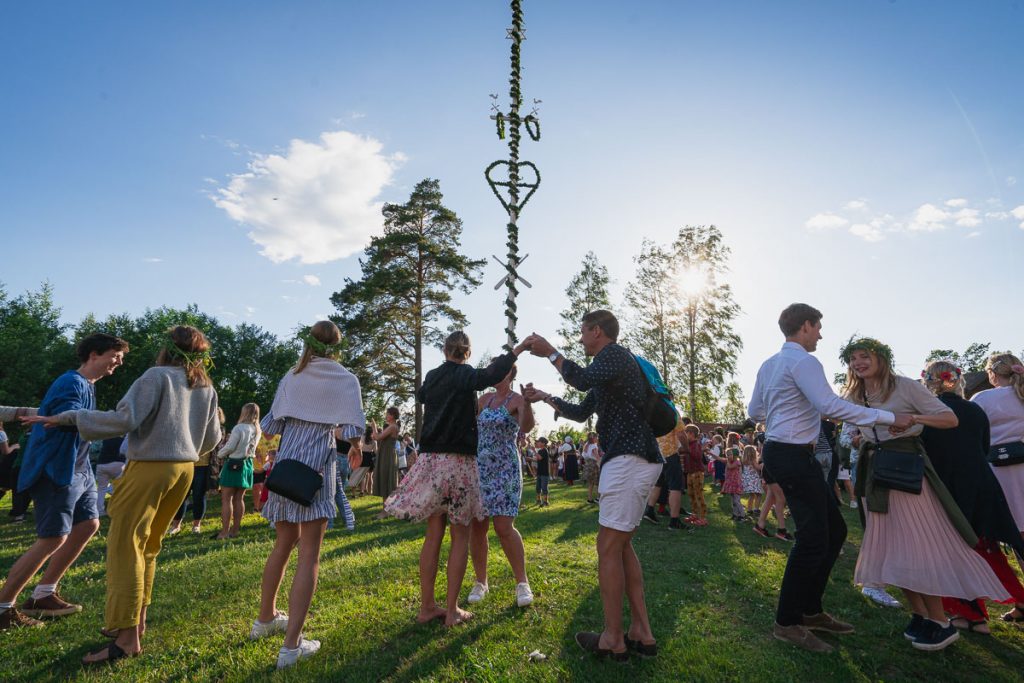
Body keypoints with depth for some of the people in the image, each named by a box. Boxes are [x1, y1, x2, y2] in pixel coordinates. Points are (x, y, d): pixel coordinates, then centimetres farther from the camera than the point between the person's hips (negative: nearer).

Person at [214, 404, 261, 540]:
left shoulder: (238, 428, -16)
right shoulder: (257, 431, 5)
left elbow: (230, 447, -15)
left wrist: (220, 454, 5)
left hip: (234, 464, -6)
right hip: (248, 464, 6)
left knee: (226, 499, 0)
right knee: (239, 499, 12)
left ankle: (224, 532, 0)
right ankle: (235, 530, 17)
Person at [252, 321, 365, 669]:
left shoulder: (292, 376, 7)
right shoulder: (345, 379, -3)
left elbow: (270, 425, 6)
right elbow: (354, 431, -11)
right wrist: (355, 450, 9)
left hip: (285, 463, 5)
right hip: (317, 466, -5)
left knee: (283, 544, 21)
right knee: (309, 555, 1)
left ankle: (265, 619, 38)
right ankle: (291, 644, 3)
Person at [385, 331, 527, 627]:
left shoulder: (432, 376, 11)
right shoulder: (466, 375, -7)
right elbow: (492, 375, -28)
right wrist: (517, 350, -21)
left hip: (430, 459, 6)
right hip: (458, 461, -6)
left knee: (433, 533, 12)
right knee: (460, 536, 5)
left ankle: (427, 607, 18)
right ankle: (451, 611, 10)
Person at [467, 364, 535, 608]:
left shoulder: (517, 400, -6)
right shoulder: (484, 399, 11)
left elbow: (525, 427, -27)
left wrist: (528, 403, -44)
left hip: (504, 468, -5)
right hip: (479, 467, 5)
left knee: (504, 528, -9)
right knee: (477, 526, 5)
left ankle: (522, 582, 8)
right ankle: (481, 582, 20)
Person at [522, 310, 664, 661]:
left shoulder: (614, 354, -6)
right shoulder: (610, 363, 24)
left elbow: (582, 379, -27)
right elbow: (581, 412, 31)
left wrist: (550, 352, -15)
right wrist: (543, 397, 33)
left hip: (629, 458, -10)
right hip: (638, 460, 10)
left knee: (608, 547, -4)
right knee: (621, 545, 14)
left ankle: (612, 639, 7)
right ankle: (641, 632, 19)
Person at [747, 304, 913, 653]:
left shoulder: (769, 365, 15)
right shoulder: (803, 361, -14)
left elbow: (754, 411, 19)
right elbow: (830, 405, -25)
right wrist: (889, 417, -19)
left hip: (782, 452, 10)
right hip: (793, 455, -10)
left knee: (834, 530, 16)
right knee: (813, 539, -5)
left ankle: (810, 610, 25)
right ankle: (787, 622, 6)